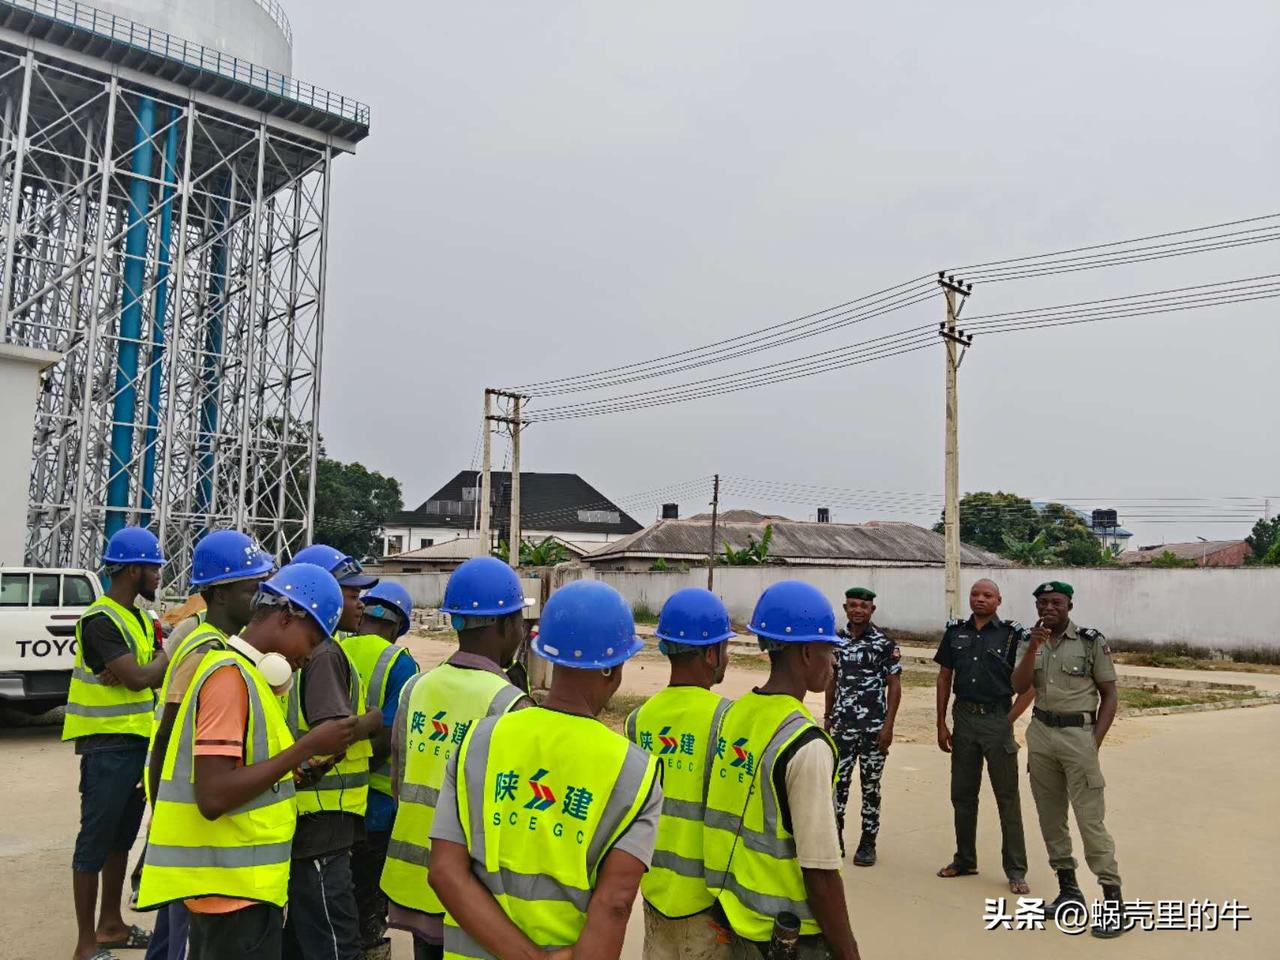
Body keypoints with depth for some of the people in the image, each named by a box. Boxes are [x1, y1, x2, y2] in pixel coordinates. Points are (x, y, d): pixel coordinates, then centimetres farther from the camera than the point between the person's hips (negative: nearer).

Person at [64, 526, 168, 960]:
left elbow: (155, 674, 11)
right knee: (95, 840, 0)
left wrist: (130, 672, -8)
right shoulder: (101, 620, -17)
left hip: (138, 741, 9)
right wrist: (165, 656, -6)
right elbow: (139, 677, -23)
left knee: (121, 837, 18)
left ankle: (110, 925, 31)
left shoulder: (139, 618, 12)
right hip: (106, 745, -9)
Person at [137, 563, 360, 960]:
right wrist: (307, 747, -23)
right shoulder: (231, 675, -19)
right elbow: (213, 796, -26)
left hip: (230, 882, 10)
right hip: (234, 887, -10)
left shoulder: (240, 672, 12)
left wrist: (297, 765, 7)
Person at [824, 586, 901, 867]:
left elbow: (894, 686, -5)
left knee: (871, 785, 7)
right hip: (842, 726, 3)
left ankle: (868, 843, 18)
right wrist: (828, 719, 13)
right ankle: (834, 840, 16)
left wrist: (888, 725, -11)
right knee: (837, 782, 3)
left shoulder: (884, 643, -6)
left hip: (874, 727, -3)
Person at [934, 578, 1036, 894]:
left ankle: (1016, 871, 13)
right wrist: (941, 724, 6)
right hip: (963, 718, 4)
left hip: (997, 719, -4)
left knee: (1007, 796, 3)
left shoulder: (1013, 634, -6)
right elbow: (944, 678, 9)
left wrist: (1010, 719, -9)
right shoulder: (955, 632, 6)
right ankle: (965, 861, 27)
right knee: (962, 794, 13)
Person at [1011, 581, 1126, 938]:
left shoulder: (1092, 642, -6)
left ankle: (1113, 898, 2)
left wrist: (1095, 743, -9)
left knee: (1090, 819, -7)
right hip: (1040, 733, 5)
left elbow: (1109, 695, -2)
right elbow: (1019, 687, -6)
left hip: (1078, 734, -5)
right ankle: (1068, 889, 25)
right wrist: (1033, 647, -19)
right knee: (1050, 816, 12)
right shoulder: (1030, 643, 6)